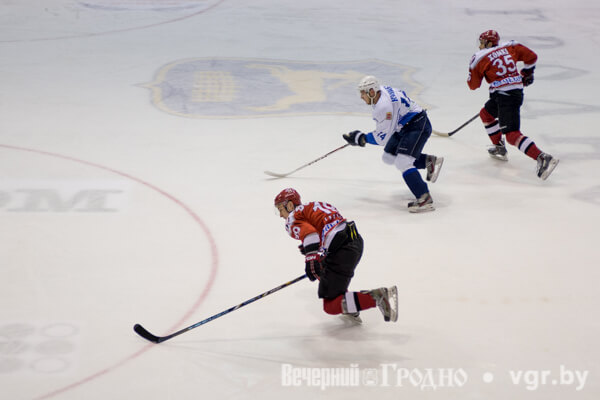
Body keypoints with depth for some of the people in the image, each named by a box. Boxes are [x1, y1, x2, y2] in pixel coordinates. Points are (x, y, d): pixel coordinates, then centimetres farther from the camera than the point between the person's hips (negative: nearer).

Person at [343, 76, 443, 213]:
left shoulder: (384, 106, -30)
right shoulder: (381, 90, -2)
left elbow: (382, 138, -24)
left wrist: (361, 138, -13)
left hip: (418, 126, -11)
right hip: (403, 127, 11)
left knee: (402, 162, -23)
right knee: (388, 157, 14)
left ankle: (425, 200, -26)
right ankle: (428, 161, 17)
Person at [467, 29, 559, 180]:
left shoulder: (479, 58, -1)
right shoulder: (510, 47, 11)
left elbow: (473, 85, 6)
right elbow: (531, 57, 15)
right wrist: (526, 74, 31)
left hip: (504, 95, -8)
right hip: (517, 91, 8)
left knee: (512, 134, -14)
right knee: (485, 114, 29)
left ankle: (543, 158, -30)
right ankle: (499, 148, 35)